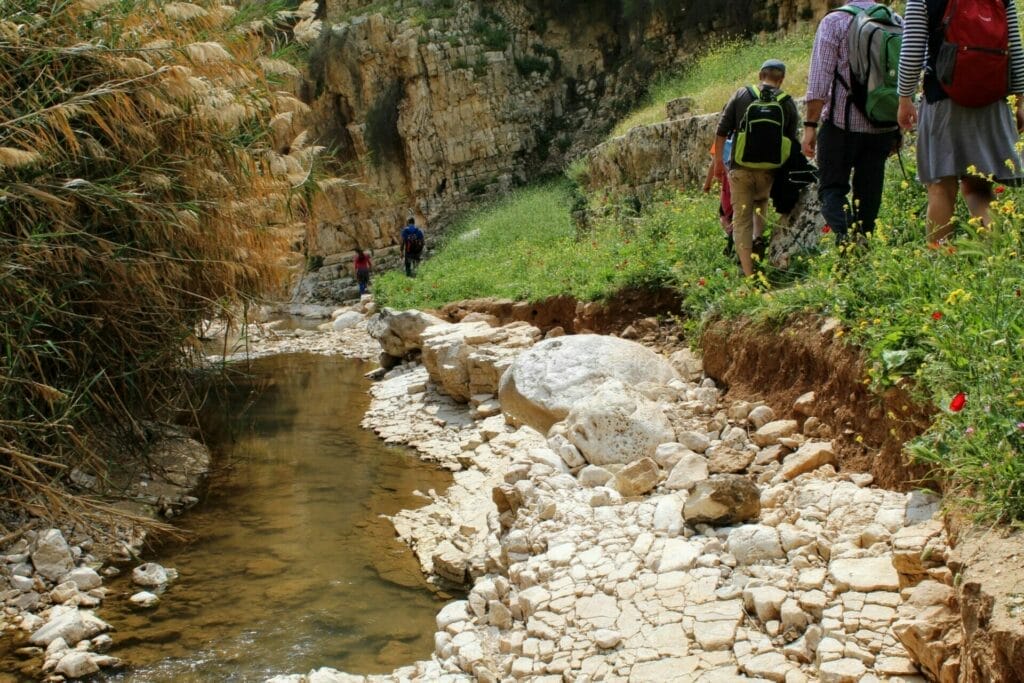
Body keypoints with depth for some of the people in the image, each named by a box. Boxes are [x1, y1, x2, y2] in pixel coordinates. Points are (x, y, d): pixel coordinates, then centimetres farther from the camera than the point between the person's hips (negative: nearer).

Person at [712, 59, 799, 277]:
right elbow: (792, 140, 6)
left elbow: (721, 132, 1)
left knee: (742, 220, 4)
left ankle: (748, 273, -1)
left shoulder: (741, 95, 3)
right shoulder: (788, 103, 5)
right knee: (766, 217, 19)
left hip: (741, 168, -1)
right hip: (771, 170, 1)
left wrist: (718, 161, 9)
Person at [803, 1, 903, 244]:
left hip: (842, 123, -4)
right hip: (883, 128, 4)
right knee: (869, 192, 11)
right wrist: (897, 129, 20)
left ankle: (846, 236, -22)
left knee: (831, 187, 2)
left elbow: (820, 79, -12)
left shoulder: (834, 22, -5)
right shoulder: (897, 22, 9)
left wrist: (810, 125, -9)